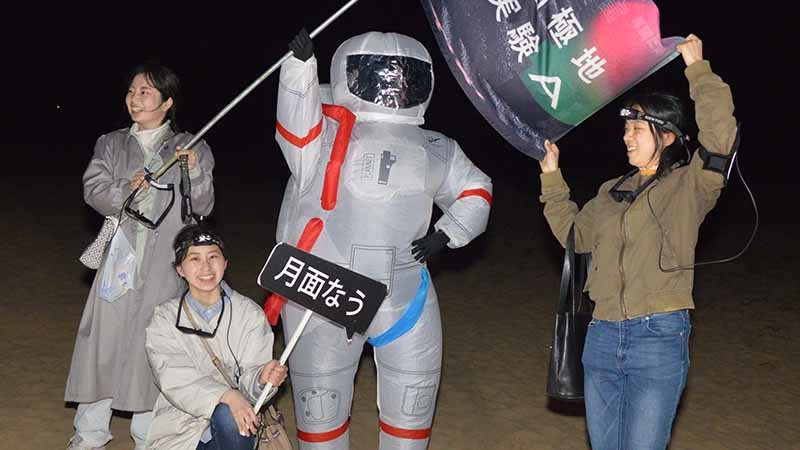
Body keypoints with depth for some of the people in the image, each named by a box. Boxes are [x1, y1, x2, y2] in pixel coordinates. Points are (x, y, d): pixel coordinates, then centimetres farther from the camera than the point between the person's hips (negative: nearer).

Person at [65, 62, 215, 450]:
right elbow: (93, 190, 0)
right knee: (103, 339, 2)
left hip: (165, 265, -2)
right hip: (120, 256, 2)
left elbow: (202, 207, -1)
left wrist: (195, 173, -19)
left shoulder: (192, 149, 4)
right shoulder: (111, 145, 11)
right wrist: (125, 191, -19)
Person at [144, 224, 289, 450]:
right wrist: (226, 395, -30)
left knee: (227, 416, -32)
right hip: (181, 428, 0)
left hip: (232, 427, 0)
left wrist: (262, 379, -28)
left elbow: (249, 377, -3)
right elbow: (176, 380, -14)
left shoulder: (249, 313, 1)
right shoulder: (165, 318, 0)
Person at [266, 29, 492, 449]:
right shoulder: (328, 133, -1)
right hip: (323, 291, -3)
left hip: (402, 294, 4)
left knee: (412, 398, 13)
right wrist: (301, 66, -34)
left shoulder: (434, 150, 12)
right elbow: (298, 131, -20)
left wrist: (448, 233, 3)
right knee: (320, 399, 10)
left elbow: (476, 190, 20)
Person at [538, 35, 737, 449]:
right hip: (602, 336, 6)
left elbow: (719, 134, -19)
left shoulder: (688, 186, -3)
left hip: (659, 338, -6)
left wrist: (697, 70, -14)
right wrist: (552, 179, 20)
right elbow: (575, 235, 24)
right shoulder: (612, 192, 15)